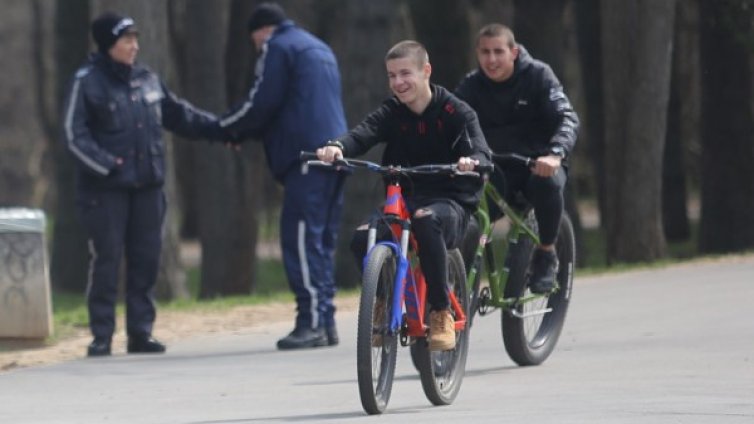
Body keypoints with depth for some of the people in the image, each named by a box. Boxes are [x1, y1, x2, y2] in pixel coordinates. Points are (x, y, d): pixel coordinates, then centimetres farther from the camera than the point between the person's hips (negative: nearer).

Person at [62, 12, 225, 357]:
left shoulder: (146, 80, 12)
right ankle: (102, 335, 1)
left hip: (147, 186, 5)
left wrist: (218, 129, 14)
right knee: (106, 261, -4)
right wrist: (106, 165, -18)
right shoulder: (88, 82, -5)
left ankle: (140, 332, 12)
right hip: (106, 189, -5)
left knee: (145, 261, 5)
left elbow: (178, 115, 21)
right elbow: (75, 136, -8)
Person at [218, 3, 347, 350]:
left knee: (301, 239, -10)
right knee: (322, 241, 11)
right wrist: (247, 131, 25)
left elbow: (262, 103, -7)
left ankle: (311, 322, -15)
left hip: (306, 155, -9)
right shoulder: (319, 48, 27)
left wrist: (228, 127, 10)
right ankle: (326, 320, 8)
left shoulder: (277, 48, -1)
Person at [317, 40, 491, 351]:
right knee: (362, 239, -26)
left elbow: (481, 151, -16)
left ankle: (441, 312, -28)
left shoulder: (455, 112, -3)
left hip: (450, 202, -4)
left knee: (426, 220, -41)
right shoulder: (392, 113, 6)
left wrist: (472, 160, -42)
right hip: (404, 199, 4)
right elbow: (364, 133, -13)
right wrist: (337, 147, -36)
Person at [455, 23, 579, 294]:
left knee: (547, 183, -39)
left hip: (539, 162, -1)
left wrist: (556, 154, -43)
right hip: (497, 168, 1)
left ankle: (546, 254, -15)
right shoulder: (472, 86, -2)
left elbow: (567, 118, -22)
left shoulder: (537, 76, -10)